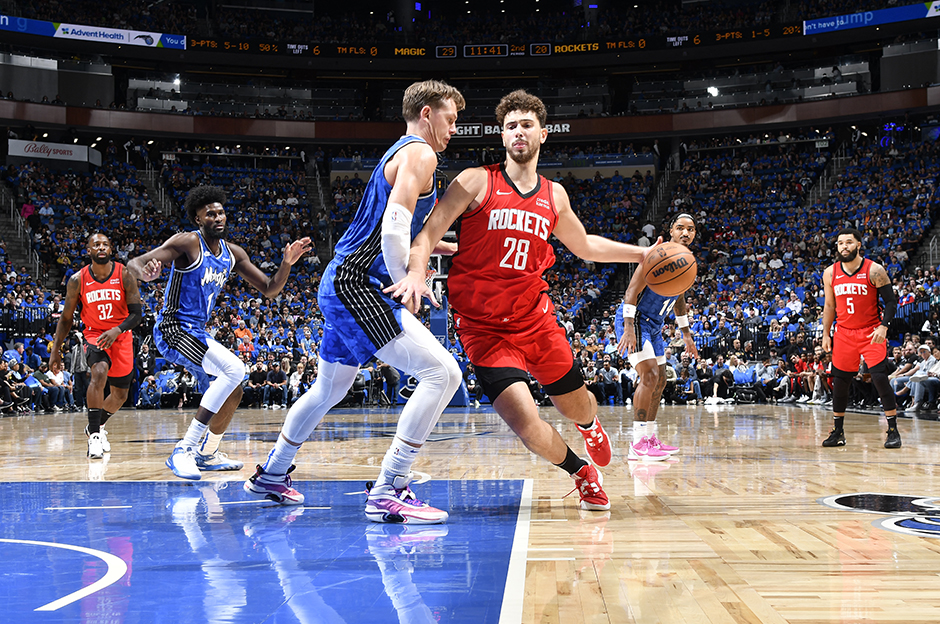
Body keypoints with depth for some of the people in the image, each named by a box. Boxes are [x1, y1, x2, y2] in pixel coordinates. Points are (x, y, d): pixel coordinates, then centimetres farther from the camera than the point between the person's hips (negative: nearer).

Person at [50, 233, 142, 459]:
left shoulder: (124, 275, -11)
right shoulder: (78, 280, -9)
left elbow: (137, 313, -12)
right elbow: (66, 318, 2)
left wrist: (117, 330, -30)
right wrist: (56, 350, 1)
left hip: (121, 338, 2)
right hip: (94, 335, -2)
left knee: (120, 395, 11)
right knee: (99, 373, -33)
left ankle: (97, 425, 41)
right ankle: (94, 434, -28)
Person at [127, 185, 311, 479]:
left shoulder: (233, 253, 8)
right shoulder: (187, 243, -13)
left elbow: (270, 289, 10)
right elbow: (134, 263, -20)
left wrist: (287, 263, -8)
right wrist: (146, 273, -44)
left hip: (197, 333, 9)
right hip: (173, 330, -9)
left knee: (233, 391, 16)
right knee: (234, 369, -26)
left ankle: (207, 454, 36)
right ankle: (183, 450, -24)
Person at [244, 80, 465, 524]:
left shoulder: (399, 154, 22)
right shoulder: (419, 154, -9)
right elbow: (394, 228, -23)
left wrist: (451, 248, 27)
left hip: (340, 285, 11)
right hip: (357, 285, -11)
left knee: (329, 390, 26)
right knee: (442, 372, -18)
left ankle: (271, 476, 41)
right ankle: (388, 491, -19)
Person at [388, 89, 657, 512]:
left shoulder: (554, 195, 8)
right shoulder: (476, 181, -6)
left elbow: (584, 246, 25)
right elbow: (428, 233, -11)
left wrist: (642, 254, 20)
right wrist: (416, 272, -31)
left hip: (536, 319, 4)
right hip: (482, 327, -4)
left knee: (577, 406, 16)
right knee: (524, 421, -19)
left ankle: (589, 425, 58)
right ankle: (580, 472, 13)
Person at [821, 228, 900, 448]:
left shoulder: (874, 270, -9)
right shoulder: (830, 273, 2)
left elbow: (891, 301, -6)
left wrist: (884, 326, -20)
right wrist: (826, 334, 10)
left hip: (871, 332, -4)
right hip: (844, 333, 4)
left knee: (880, 377, -13)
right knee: (840, 381, 5)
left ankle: (893, 431, -4)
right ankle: (838, 432, 17)